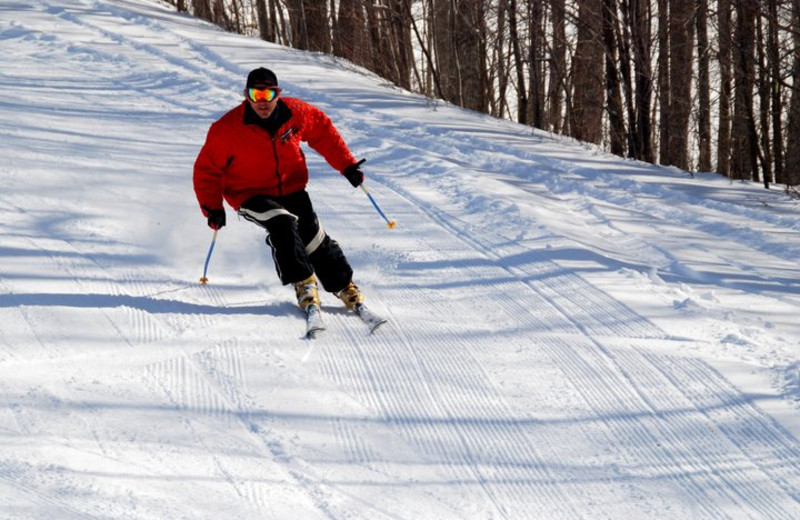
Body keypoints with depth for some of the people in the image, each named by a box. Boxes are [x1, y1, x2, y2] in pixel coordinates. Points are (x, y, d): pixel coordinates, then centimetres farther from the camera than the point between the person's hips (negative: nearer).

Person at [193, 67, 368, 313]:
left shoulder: (296, 113, -11)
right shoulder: (226, 129, -19)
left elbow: (323, 132, 8)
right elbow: (207, 169, -7)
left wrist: (347, 165, 4)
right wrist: (213, 208, -13)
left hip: (291, 189, 3)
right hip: (251, 195, -3)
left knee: (312, 235, -11)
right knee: (283, 224, -30)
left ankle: (344, 285, 7)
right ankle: (303, 283, -17)